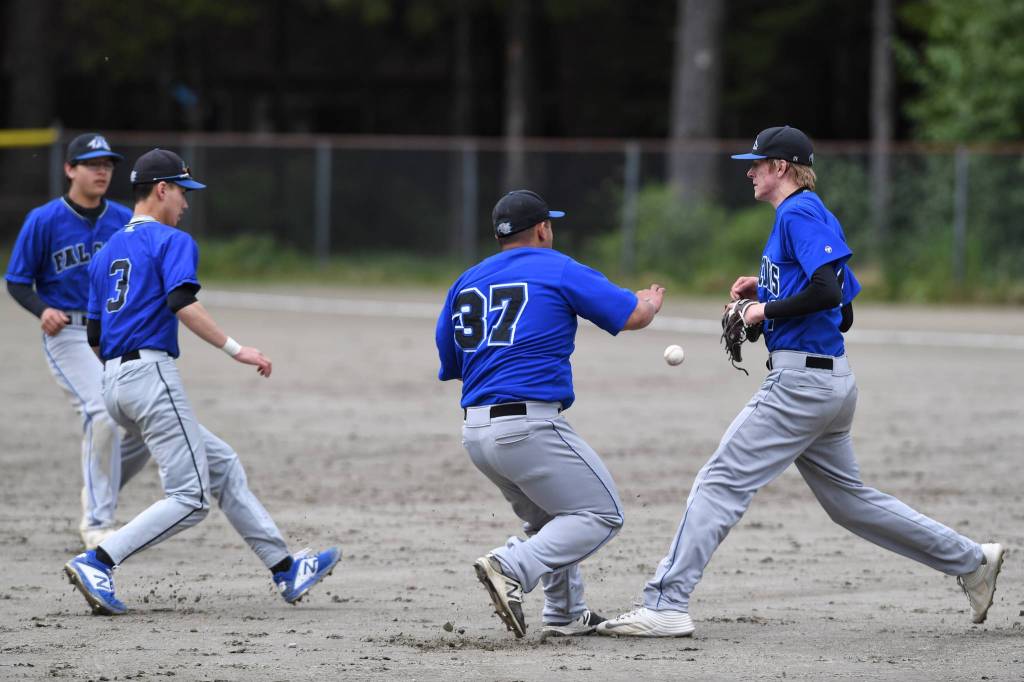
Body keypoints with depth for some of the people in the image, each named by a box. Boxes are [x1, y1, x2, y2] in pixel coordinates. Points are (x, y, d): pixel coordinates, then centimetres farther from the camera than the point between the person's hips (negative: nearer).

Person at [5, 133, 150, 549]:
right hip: (68, 335, -5)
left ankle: (97, 498, 25)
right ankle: (97, 524, -14)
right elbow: (17, 282, 0)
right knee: (103, 416, -23)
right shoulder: (44, 220, -5)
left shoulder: (124, 220, 7)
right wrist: (43, 310, -19)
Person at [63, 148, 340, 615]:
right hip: (151, 373, -9)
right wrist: (235, 349, -21)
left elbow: (94, 336, 18)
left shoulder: (106, 253, 21)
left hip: (113, 384, 9)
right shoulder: (172, 242, -3)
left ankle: (285, 570, 13)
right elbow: (183, 305, -20)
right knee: (190, 499, -8)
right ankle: (97, 563, -20)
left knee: (221, 464, 15)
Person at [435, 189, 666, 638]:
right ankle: (511, 568, -20)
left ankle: (565, 615, 18)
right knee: (601, 514, -1)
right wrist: (652, 302, 26)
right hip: (528, 423, -7)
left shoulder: (466, 282, 17)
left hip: (475, 432, 7)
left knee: (549, 520, 25)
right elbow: (634, 316, 3)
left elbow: (448, 366, 21)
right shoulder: (560, 270, 0)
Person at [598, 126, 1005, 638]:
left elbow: (829, 291, -24)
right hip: (831, 381, 10)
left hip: (802, 379, -10)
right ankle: (970, 560, 21)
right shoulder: (804, 213, 20)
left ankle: (666, 606, -15)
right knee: (848, 500, 17)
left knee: (722, 481, -11)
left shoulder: (799, 213, -10)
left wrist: (767, 310, -13)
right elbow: (844, 313, 23)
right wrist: (767, 289, 16)